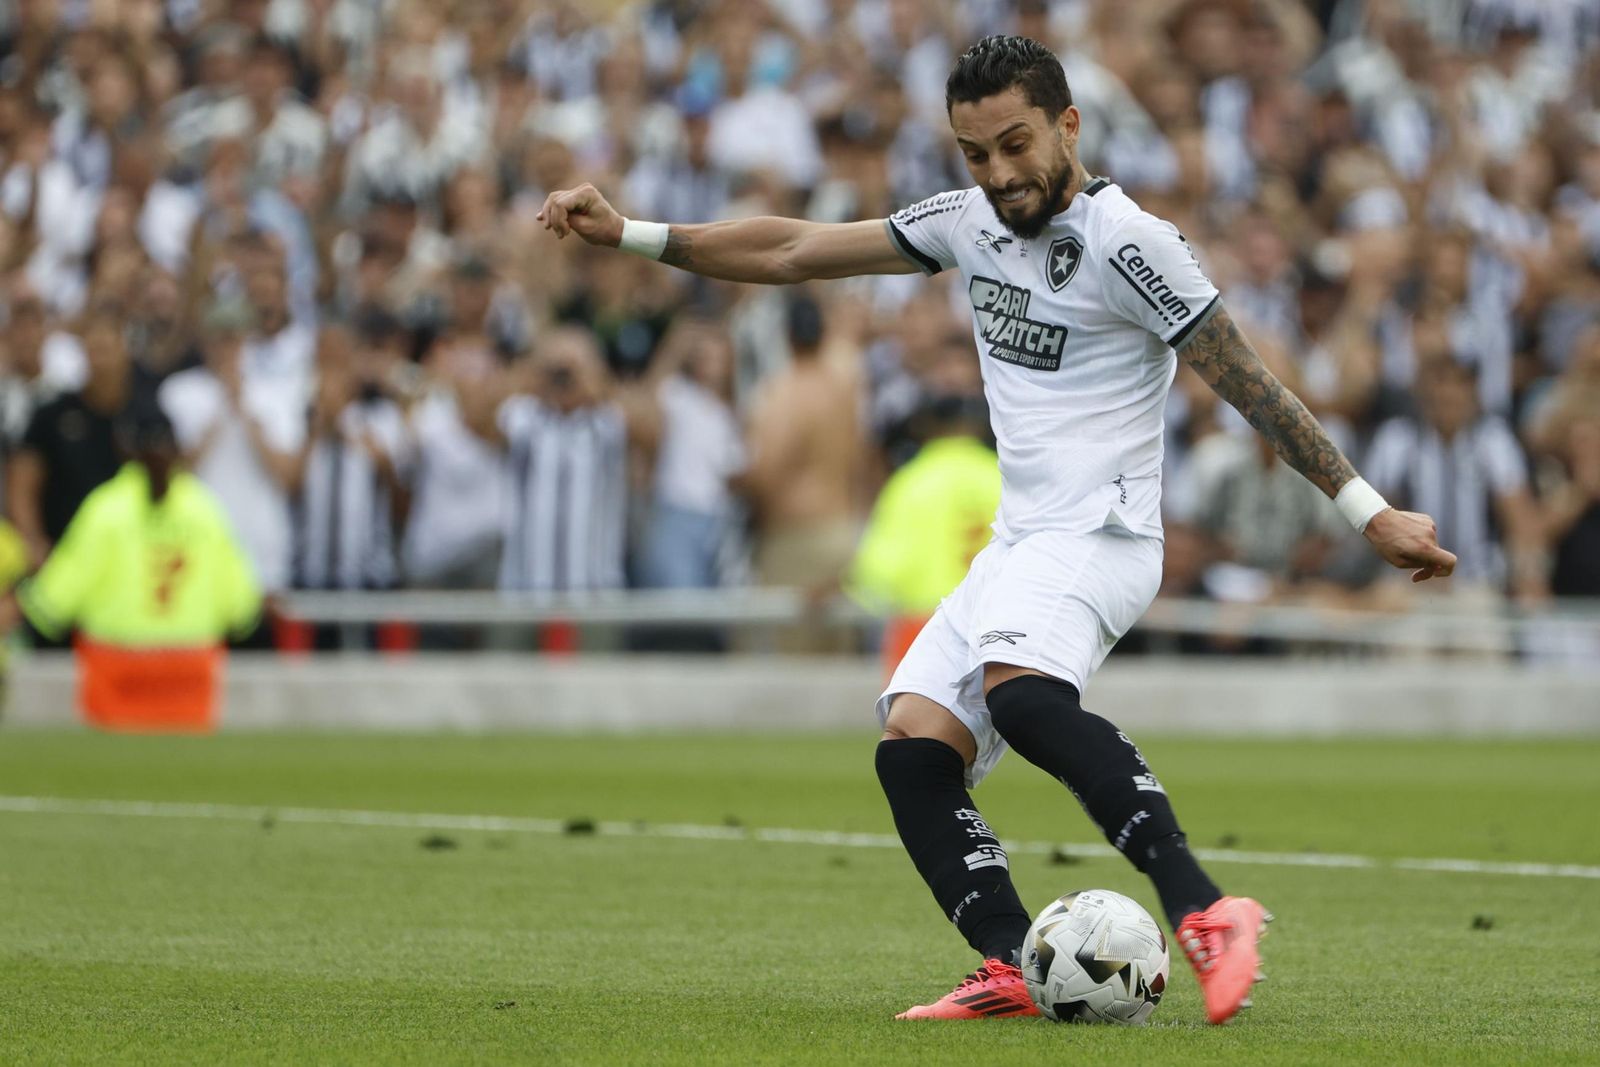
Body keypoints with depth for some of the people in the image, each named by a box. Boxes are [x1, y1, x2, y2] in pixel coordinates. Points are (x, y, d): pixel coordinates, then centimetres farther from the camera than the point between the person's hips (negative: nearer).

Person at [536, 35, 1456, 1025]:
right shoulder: (973, 222, 11)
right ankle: (1018, 970, -16)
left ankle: (1204, 912, -40)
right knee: (912, 745, -9)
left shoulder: (1130, 243, -10)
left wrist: (1369, 510, -8)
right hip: (1017, 542, 8)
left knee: (1018, 687, -36)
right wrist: (628, 234, 11)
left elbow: (1247, 380, -7)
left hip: (1098, 532, -8)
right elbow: (793, 252, 15)